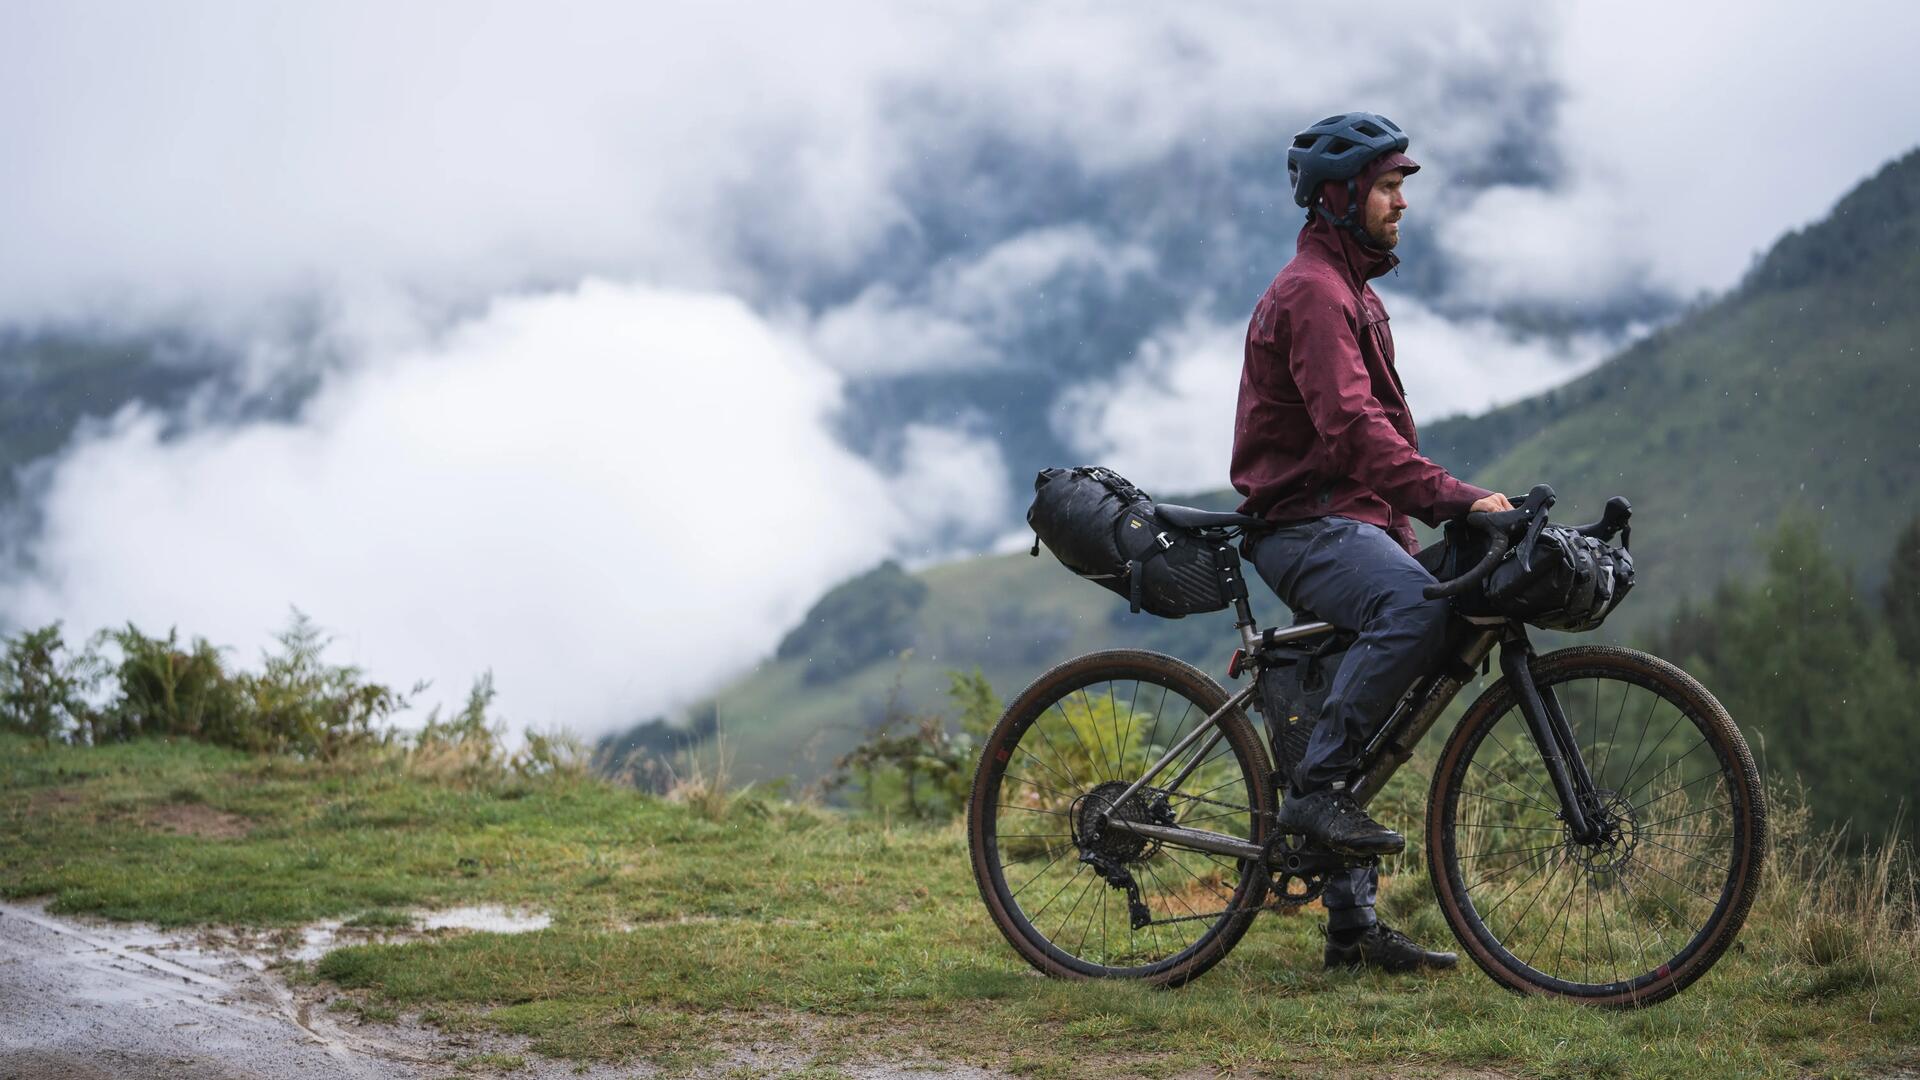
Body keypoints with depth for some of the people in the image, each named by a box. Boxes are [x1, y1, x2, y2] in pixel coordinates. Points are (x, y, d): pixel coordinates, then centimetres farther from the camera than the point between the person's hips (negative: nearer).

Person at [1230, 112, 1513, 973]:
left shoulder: (1353, 291, 22)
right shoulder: (1311, 291, -12)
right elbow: (1352, 426, -26)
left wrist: (1406, 533, 18)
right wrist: (1455, 498, -34)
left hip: (1350, 522, 10)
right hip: (1304, 523, -10)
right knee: (1415, 611, -35)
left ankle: (1352, 924, 11)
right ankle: (1313, 787, -26)